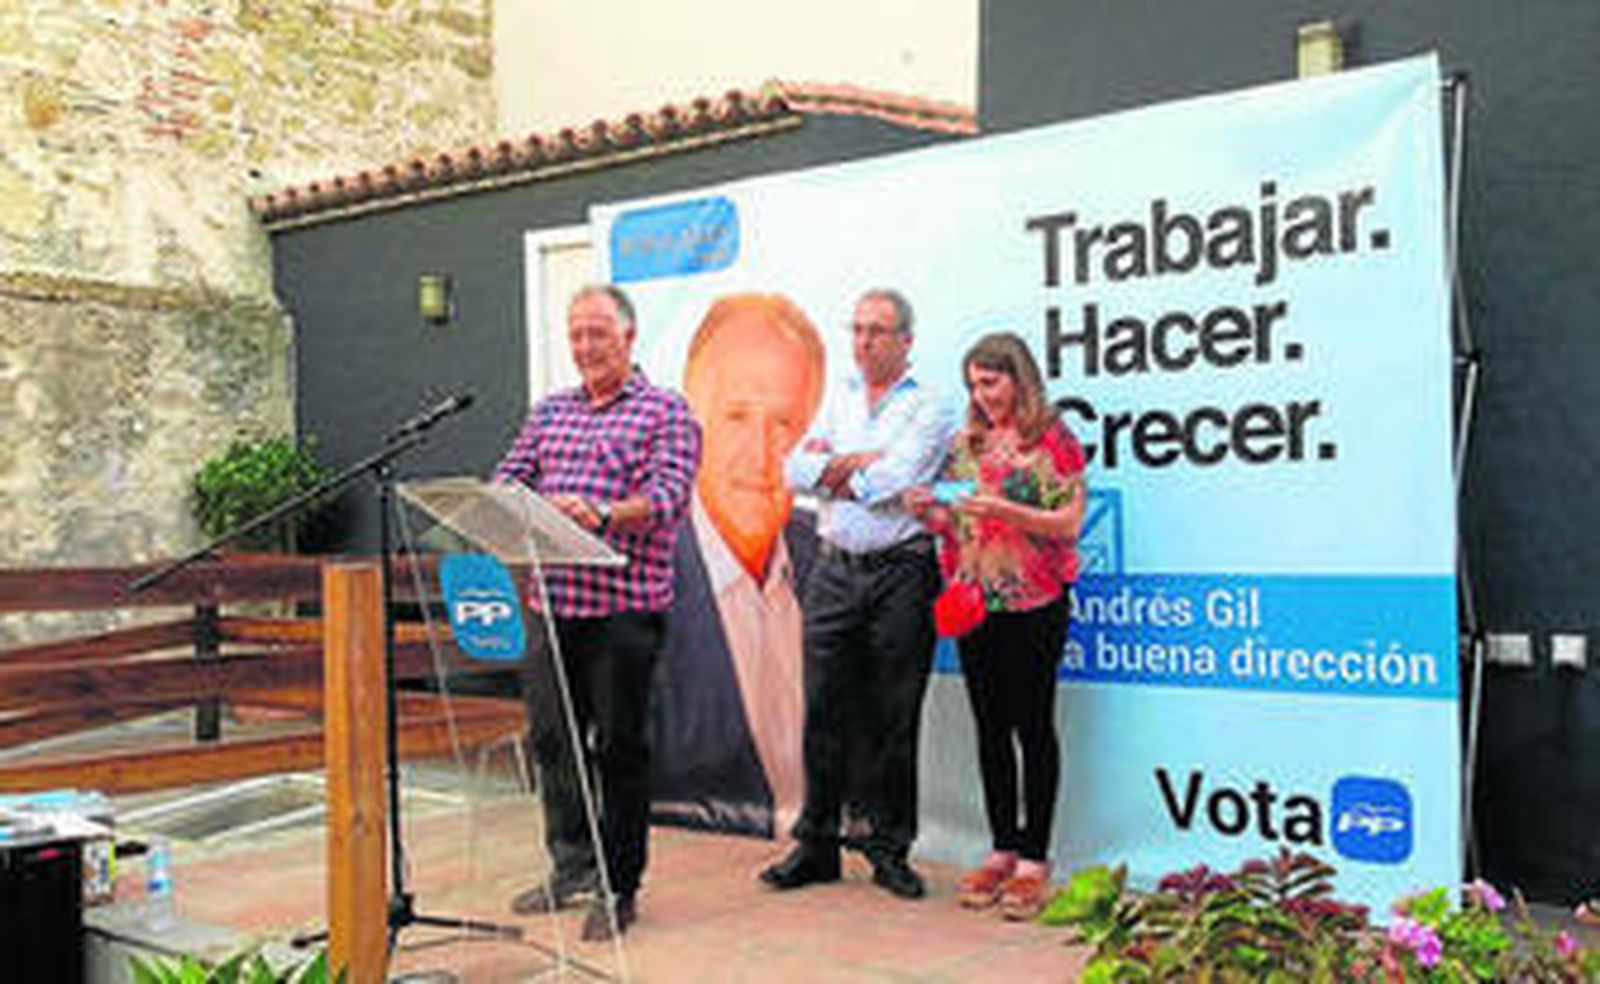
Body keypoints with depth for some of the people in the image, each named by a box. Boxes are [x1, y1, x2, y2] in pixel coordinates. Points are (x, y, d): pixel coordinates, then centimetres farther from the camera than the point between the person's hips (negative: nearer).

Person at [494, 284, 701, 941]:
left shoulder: (666, 412, 0)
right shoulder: (550, 412, 18)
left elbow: (668, 496, -13)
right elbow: (508, 479, 13)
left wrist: (603, 515, -31)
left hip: (624, 603, -6)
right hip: (552, 600, 6)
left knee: (619, 746, 0)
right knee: (552, 736, 12)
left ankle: (620, 887, 13)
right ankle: (571, 867, 28)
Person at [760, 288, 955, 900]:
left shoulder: (929, 408, 0)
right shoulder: (839, 400, 16)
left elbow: (888, 484, -14)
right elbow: (798, 471, 3)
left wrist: (833, 467, -2)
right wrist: (863, 461, -9)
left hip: (900, 575, -4)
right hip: (833, 570, 4)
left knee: (894, 719, 2)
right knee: (825, 711, 5)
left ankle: (890, 849, 14)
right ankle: (816, 844, 15)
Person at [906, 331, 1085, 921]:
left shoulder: (1053, 441, -3)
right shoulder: (967, 443, 13)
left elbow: (1070, 523, -10)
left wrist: (1004, 509, -21)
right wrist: (929, 512, -3)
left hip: (1034, 603, -5)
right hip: (975, 601, 6)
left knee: (1033, 728, -1)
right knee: (991, 728, 9)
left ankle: (1033, 860, 6)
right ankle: (1002, 851, 19)